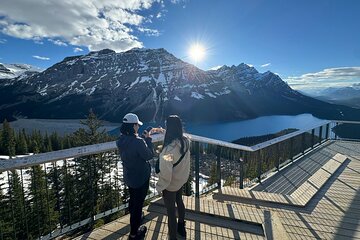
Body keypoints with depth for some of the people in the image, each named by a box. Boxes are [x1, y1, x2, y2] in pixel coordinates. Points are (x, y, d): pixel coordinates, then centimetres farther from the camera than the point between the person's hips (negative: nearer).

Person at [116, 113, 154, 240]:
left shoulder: (121, 140, -8)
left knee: (133, 199, 31)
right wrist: (148, 139, -11)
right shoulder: (138, 142, -33)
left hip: (129, 176, 8)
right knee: (138, 203, 12)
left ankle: (134, 217, 58)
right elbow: (149, 155, -19)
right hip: (140, 178, -8)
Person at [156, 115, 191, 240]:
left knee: (171, 212, 15)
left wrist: (159, 186, -10)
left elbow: (165, 173, -28)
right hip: (182, 179, 8)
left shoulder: (168, 149, -37)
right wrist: (162, 131, 18)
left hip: (170, 185, -7)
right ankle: (181, 228, 56)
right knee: (179, 202, 31)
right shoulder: (186, 141, -15)